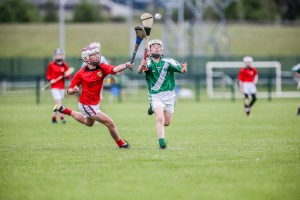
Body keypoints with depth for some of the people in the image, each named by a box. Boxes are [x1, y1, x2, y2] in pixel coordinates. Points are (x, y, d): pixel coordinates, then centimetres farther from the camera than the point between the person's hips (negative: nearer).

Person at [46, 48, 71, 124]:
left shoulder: (65, 65, 4)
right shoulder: (51, 65, -3)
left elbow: (69, 76, 6)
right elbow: (48, 74, 7)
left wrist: (66, 75, -16)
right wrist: (50, 80, -12)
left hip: (62, 86, 4)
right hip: (54, 86, -4)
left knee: (57, 103, 9)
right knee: (59, 102, -15)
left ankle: (53, 117, 22)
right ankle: (62, 117, -17)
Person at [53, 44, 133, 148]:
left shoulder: (102, 68, -10)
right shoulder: (81, 74, -18)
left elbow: (115, 69, -31)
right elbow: (69, 91, -10)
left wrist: (126, 65, -50)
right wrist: (74, 90, -33)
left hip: (95, 103, 7)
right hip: (87, 105, -7)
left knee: (88, 123, 35)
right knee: (110, 124, -6)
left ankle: (65, 110, 44)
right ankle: (121, 144, 17)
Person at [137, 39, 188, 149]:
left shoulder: (168, 62, -3)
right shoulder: (148, 63, -8)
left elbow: (180, 70, -9)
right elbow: (140, 71, -26)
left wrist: (183, 69, -33)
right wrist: (141, 67, -50)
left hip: (169, 94, 2)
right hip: (155, 95, -2)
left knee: (167, 122, 9)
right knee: (160, 118, -23)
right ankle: (162, 142, -16)